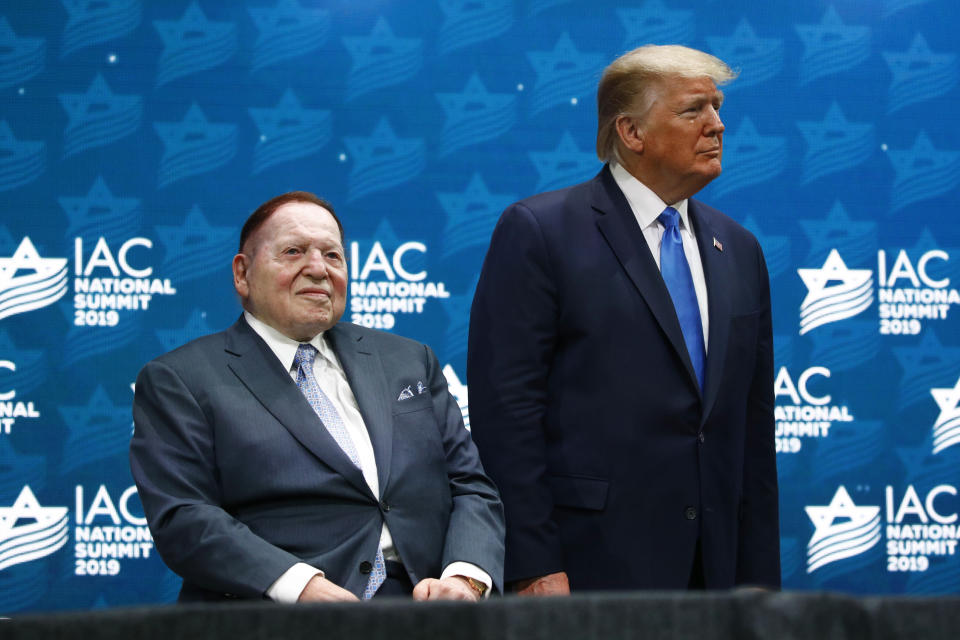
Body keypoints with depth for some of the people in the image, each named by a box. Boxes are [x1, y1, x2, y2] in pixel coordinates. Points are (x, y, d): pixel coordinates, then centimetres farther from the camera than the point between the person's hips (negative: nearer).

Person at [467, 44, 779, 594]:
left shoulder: (739, 250, 15)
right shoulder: (539, 232, -3)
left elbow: (754, 425, 15)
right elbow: (506, 405, -10)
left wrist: (760, 581, 11)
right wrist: (533, 567, -15)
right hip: (593, 565, -5)